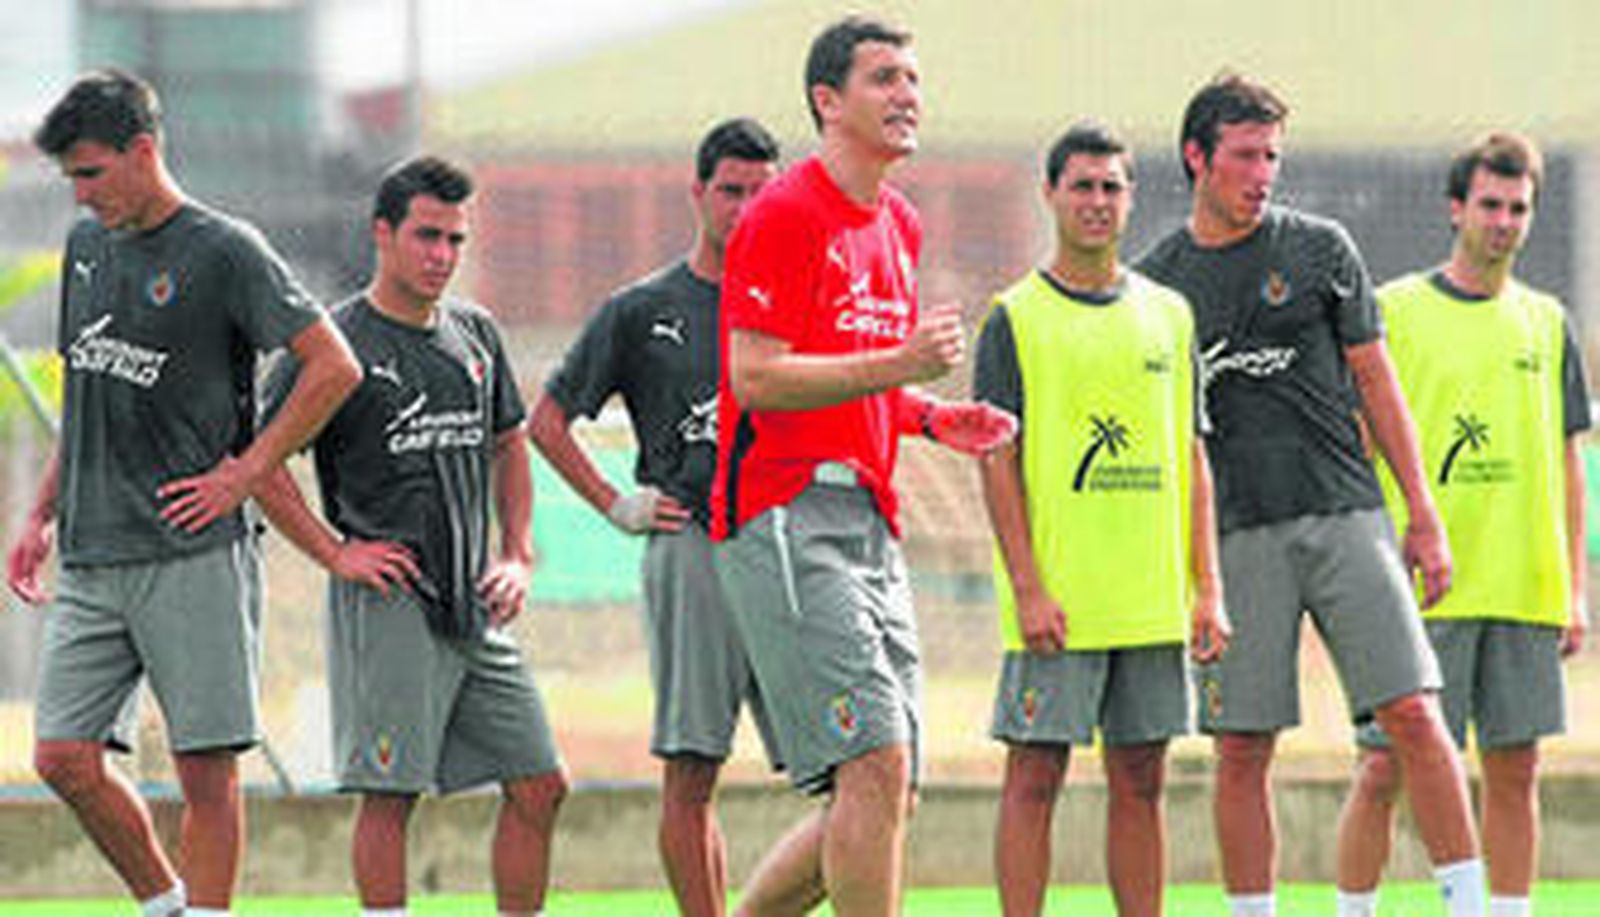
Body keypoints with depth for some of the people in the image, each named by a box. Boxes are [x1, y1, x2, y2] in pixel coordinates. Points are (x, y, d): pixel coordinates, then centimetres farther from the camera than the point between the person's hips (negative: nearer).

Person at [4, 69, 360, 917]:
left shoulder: (224, 251, -7)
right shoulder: (87, 246, 14)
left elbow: (334, 368, -7)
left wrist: (243, 474, -10)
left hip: (194, 558, -6)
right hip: (90, 558, 6)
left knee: (205, 772, -3)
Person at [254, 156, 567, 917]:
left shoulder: (474, 333, 14)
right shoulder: (337, 342, -6)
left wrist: (517, 556, 14)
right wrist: (334, 554, -12)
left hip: (472, 600, 7)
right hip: (386, 601, -7)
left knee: (538, 784, 5)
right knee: (390, 791, -6)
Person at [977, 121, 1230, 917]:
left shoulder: (1167, 315, 13)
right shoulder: (1015, 318, 0)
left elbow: (1191, 458, 14)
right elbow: (998, 460, -4)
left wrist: (1207, 589, 7)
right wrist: (1028, 589, -13)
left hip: (1154, 601, 4)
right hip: (1056, 598, -4)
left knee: (1140, 781, 6)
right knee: (1035, 774, -3)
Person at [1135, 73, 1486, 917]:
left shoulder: (1321, 249, 7)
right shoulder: (1155, 282, 7)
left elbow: (1375, 385, 10)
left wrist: (1423, 518, 5)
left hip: (1345, 517, 0)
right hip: (1234, 532, 0)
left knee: (1413, 715, -8)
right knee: (1242, 748, -2)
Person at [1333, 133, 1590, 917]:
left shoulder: (1545, 323, 12)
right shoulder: (1393, 313, 1)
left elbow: (1567, 460, 16)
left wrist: (1574, 588, 10)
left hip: (1523, 587, 3)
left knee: (1514, 771, 3)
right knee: (1385, 766, -3)